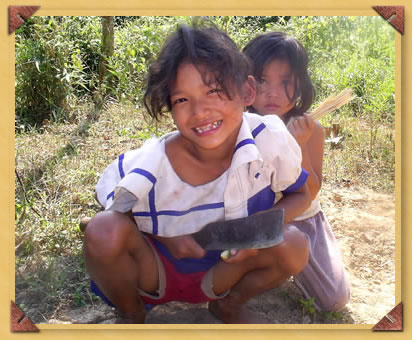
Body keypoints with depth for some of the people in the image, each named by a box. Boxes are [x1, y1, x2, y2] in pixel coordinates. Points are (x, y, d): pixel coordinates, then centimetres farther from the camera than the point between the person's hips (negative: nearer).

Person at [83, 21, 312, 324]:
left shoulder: (271, 139, -25)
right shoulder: (148, 167, -29)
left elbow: (301, 195, -8)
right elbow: (113, 212, -10)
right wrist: (164, 237, -26)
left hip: (222, 271, 2)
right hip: (155, 270, -1)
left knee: (293, 246, -23)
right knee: (104, 231, -30)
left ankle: (229, 306, 10)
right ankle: (132, 314, 5)